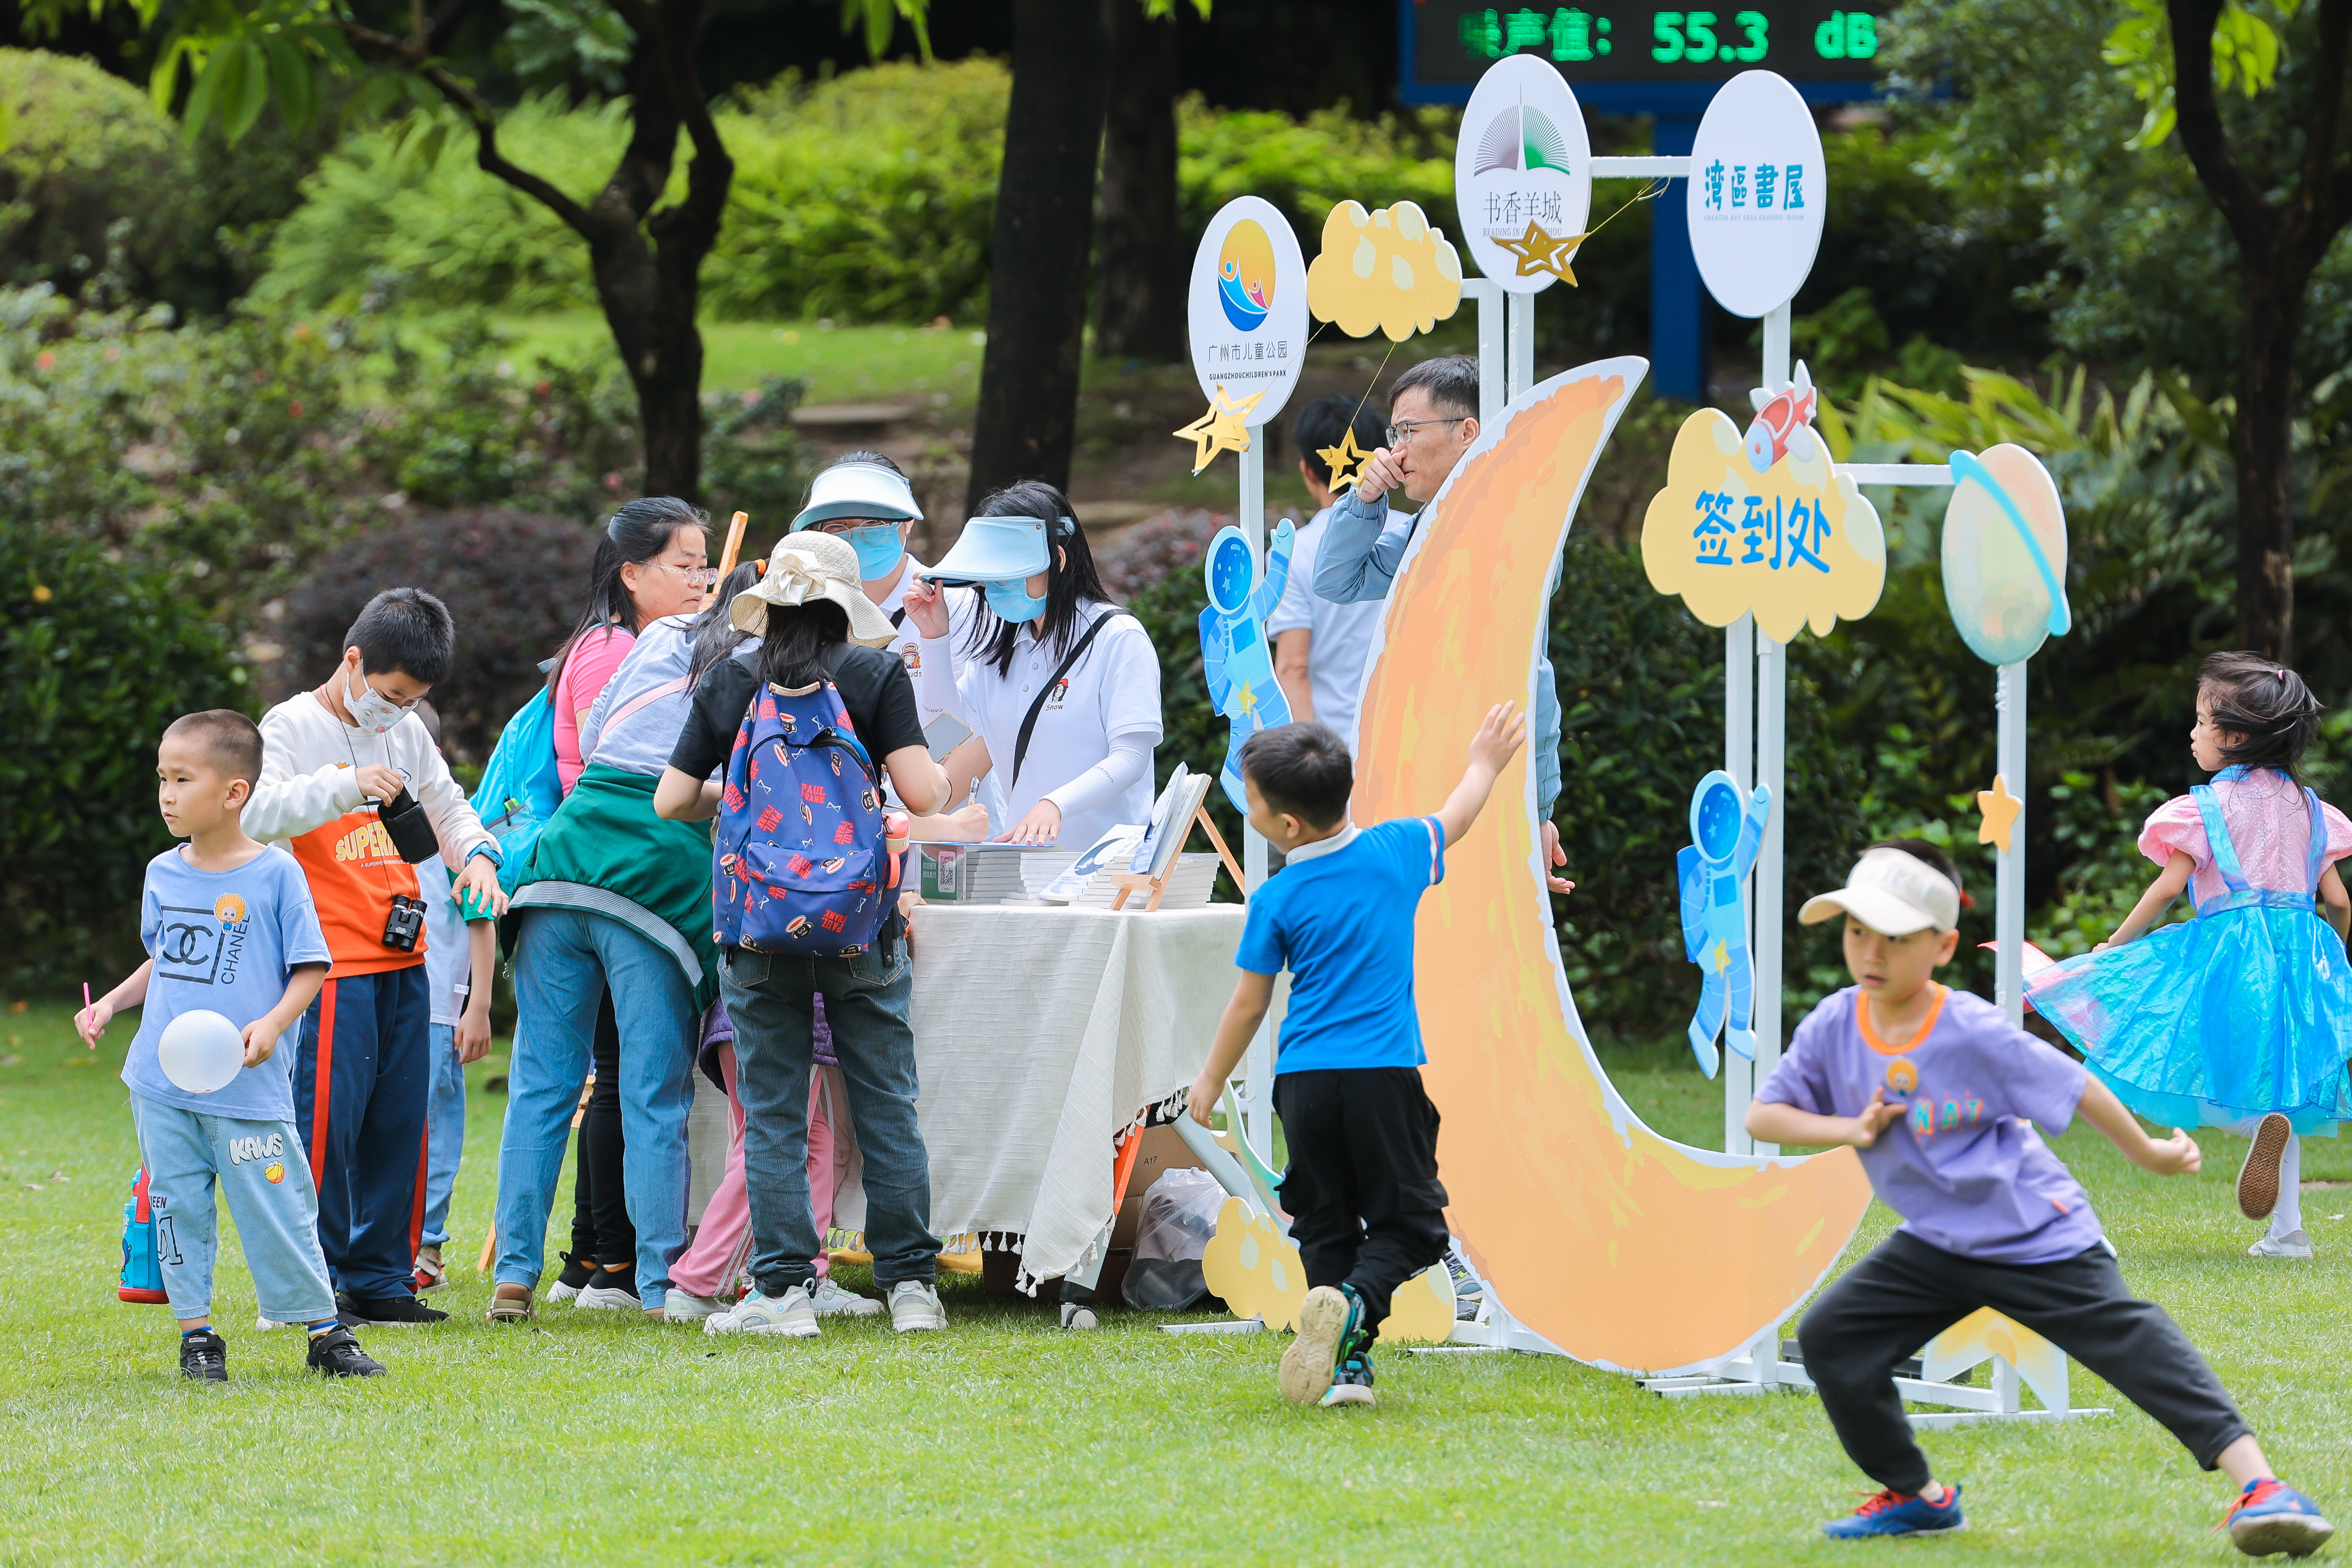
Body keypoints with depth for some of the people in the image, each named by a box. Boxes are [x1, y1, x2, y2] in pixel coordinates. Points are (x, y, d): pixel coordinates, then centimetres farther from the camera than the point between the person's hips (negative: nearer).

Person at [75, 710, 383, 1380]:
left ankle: (325, 1333, 7)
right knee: (177, 1208, 6)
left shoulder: (275, 873, -6)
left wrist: (272, 1024, -20)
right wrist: (111, 1003, 11)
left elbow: (309, 968, -5)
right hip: (161, 1085, 5)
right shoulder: (163, 875, 9)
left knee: (277, 1210, -4)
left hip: (248, 1090, -5)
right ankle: (196, 1333, 16)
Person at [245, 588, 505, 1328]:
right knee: (327, 1120, -9)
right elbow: (260, 810, -19)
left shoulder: (408, 733, 14)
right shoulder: (293, 726, -4)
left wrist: (475, 855, 0)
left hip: (403, 959, 7)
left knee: (400, 1121, 7)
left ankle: (380, 1278, 15)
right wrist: (346, 785, -32)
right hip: (330, 961, -7)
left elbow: (447, 808, 22)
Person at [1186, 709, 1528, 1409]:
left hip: (1304, 1081, 0)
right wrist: (1485, 765, 43)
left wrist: (1212, 1081, 17)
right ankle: (1355, 1303, -22)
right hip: (1384, 1073, 0)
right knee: (1406, 1220, 6)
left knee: (1325, 1225, 11)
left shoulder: (1277, 902, -4)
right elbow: (1453, 822, 23)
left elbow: (1249, 1005, 2)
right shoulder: (1395, 852, 1)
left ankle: (1348, 1363, 2)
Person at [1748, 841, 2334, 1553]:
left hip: (2037, 1239, -6)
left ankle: (2258, 1483, -24)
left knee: (2130, 1341, -17)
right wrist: (1849, 1130, -17)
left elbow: (2073, 1088, -11)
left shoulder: (1972, 1033, -21)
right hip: (1937, 1243, 6)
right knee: (1829, 1336, -2)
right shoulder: (1833, 1028, -6)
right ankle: (1916, 1496, 14)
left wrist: (2148, 1153, 0)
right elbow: (1762, 1116, -2)